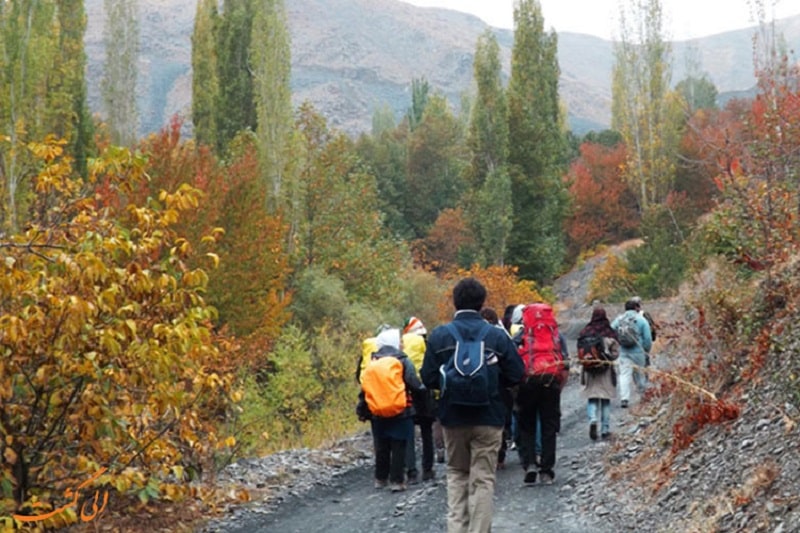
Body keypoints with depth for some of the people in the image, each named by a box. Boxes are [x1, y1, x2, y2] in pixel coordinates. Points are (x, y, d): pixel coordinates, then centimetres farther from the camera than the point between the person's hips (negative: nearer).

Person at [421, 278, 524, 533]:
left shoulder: (439, 335, -6)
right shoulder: (497, 336, -8)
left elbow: (428, 378, -7)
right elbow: (515, 375, -6)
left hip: (453, 417, 1)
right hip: (488, 418, -1)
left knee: (456, 474, 18)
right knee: (483, 479, 6)